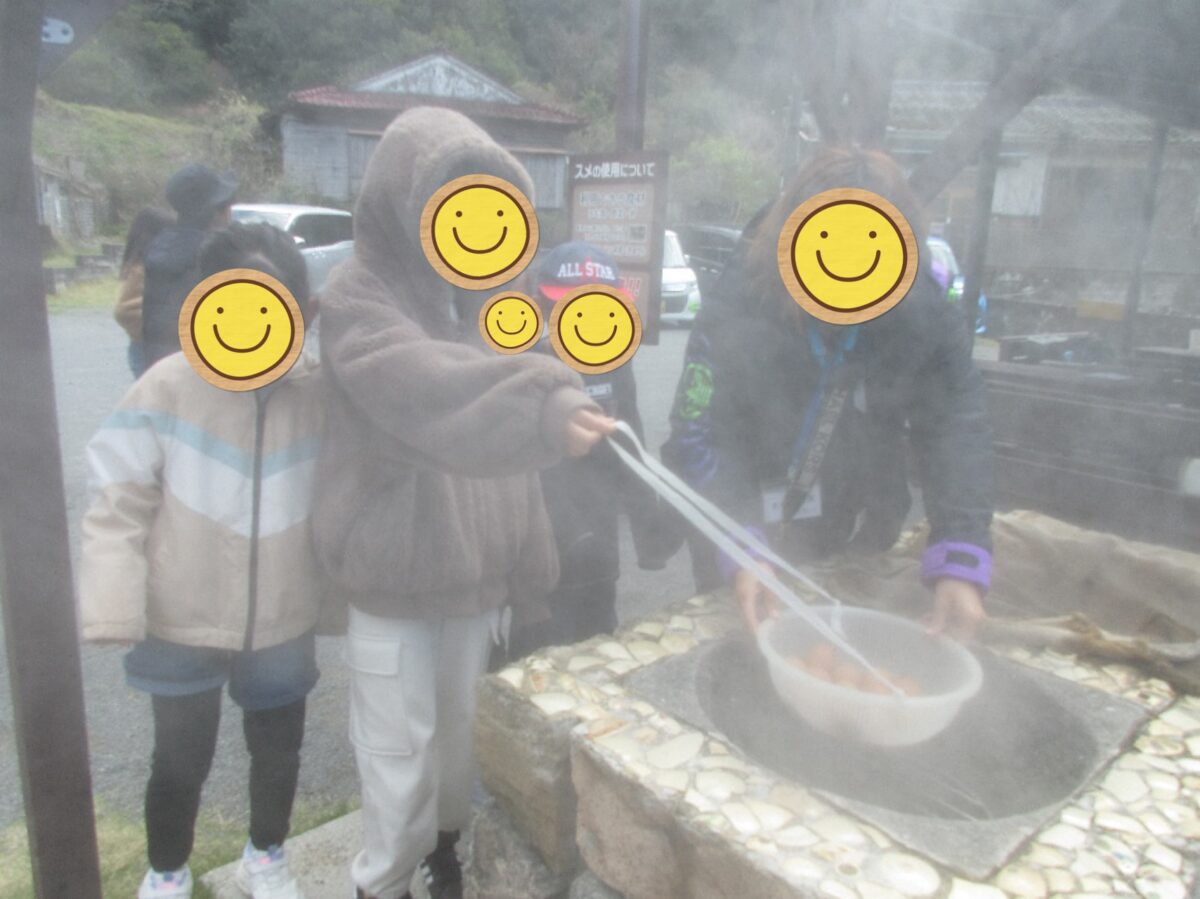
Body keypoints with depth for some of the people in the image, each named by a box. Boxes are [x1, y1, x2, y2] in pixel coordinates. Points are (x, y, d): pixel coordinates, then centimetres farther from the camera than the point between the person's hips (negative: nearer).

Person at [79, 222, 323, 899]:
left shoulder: (324, 391, -12)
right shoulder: (167, 387, -18)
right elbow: (119, 507, -11)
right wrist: (114, 609, -16)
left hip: (283, 623, 2)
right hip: (182, 624, -2)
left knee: (279, 748, 21)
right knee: (181, 762, 17)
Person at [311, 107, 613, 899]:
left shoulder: (482, 292, 6)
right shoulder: (360, 295, -13)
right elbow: (426, 391, -35)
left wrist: (525, 556, 9)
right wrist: (543, 405, -52)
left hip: (477, 564, 6)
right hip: (396, 570, -5)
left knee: (463, 726, 20)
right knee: (400, 745, 7)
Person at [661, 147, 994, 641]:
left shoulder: (925, 311, -18)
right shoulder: (737, 308, -25)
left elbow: (955, 432, -18)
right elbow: (699, 438, -25)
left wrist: (961, 563, -30)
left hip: (859, 544, 3)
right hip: (756, 533, -2)